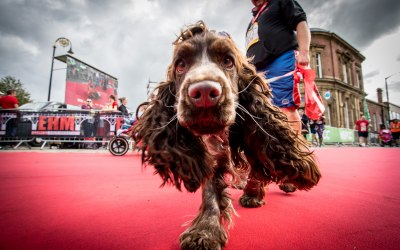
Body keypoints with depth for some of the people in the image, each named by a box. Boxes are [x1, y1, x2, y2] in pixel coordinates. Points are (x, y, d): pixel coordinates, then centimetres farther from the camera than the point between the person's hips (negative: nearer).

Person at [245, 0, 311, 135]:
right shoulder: (254, 20, 36)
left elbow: (301, 22, 2)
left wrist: (303, 51, -15)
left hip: (281, 61, -7)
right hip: (257, 70, 7)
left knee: (286, 109, -16)